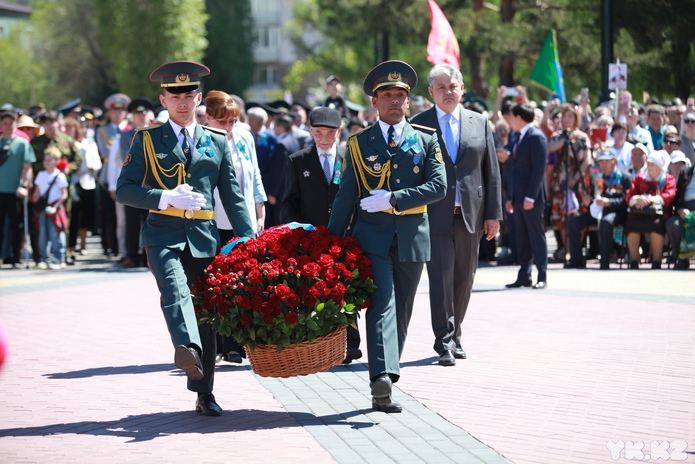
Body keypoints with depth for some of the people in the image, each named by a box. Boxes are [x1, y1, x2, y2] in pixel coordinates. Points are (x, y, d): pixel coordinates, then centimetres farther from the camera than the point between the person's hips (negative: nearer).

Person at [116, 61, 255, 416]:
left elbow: (233, 197, 14)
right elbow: (124, 190, 0)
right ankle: (187, 348, -56)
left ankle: (204, 393, 15)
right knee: (175, 288, -31)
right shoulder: (147, 140, 7)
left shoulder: (217, 143, 14)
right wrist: (166, 198, -15)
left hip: (204, 237, 3)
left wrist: (250, 241, 4)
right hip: (163, 235, -3)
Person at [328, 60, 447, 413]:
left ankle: (383, 387, 15)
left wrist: (392, 200, -14)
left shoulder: (426, 141, 9)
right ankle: (382, 378, -32)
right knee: (381, 303, -18)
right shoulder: (359, 144, 7)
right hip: (372, 237, -2)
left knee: (401, 312, 6)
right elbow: (345, 197, 7)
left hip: (412, 238, 2)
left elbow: (438, 186, -4)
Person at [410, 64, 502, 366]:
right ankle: (444, 341, -5)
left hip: (470, 214, 3)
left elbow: (492, 171, 9)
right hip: (435, 215, -3)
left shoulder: (479, 123, 9)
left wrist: (493, 213, 4)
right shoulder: (418, 124, 2)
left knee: (464, 278, 9)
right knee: (441, 277, -8)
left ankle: (454, 336, 22)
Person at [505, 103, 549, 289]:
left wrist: (530, 196, -21)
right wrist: (510, 197, 15)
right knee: (521, 237, 8)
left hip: (531, 197, -9)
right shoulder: (519, 138, 18)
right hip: (519, 196, 9)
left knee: (536, 235, -4)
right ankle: (524, 276, 12)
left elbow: (539, 169, -17)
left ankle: (542, 277, 1)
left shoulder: (536, 137, -11)